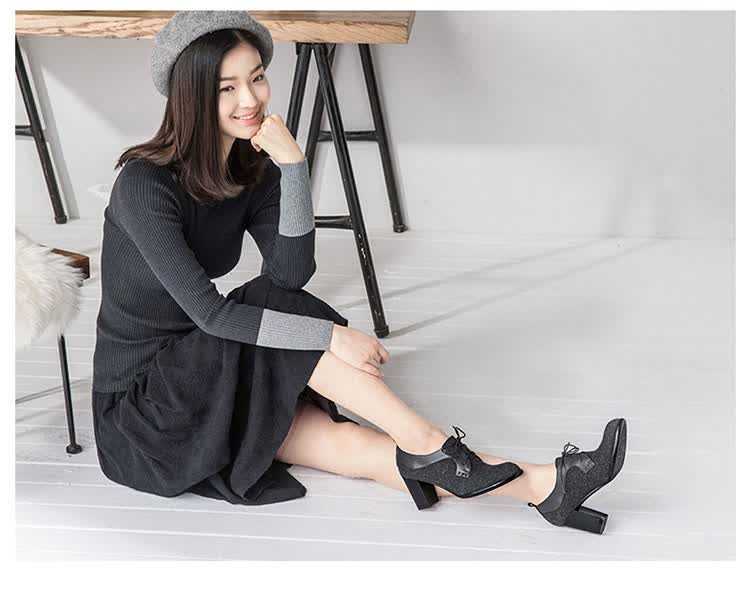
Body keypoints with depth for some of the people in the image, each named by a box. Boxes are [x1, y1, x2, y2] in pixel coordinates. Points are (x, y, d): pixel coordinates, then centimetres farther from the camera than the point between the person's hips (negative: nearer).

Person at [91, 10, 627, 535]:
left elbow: (292, 271, -13)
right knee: (292, 317, -26)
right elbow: (208, 312, -25)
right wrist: (331, 336, -25)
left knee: (353, 443, -15)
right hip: (143, 397, -6)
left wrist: (292, 164, -24)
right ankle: (430, 449, -19)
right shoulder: (145, 184, -21)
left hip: (211, 379, 6)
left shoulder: (253, 169, 1)